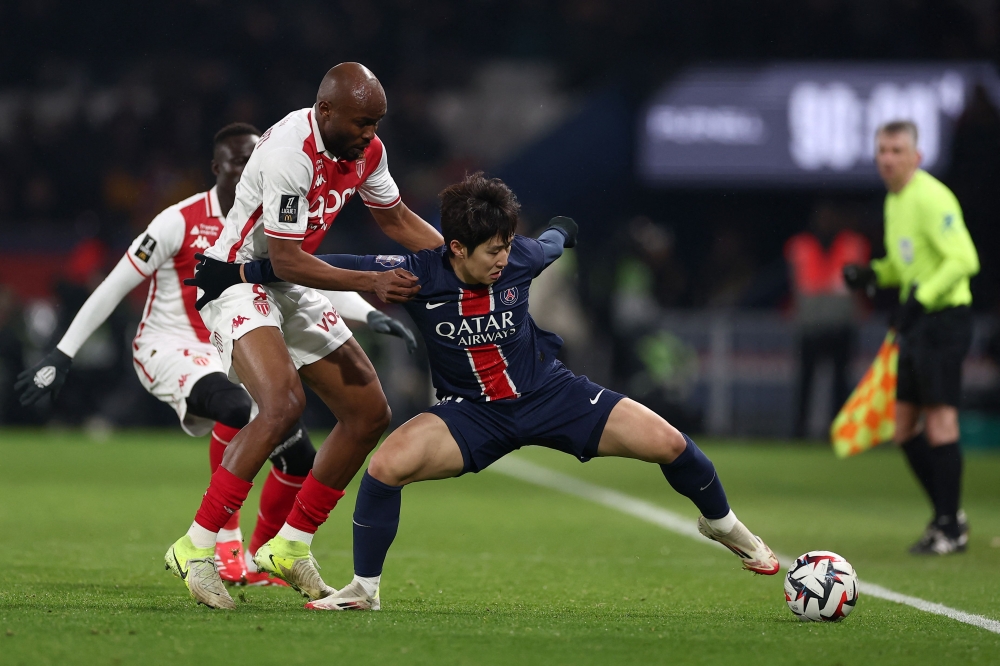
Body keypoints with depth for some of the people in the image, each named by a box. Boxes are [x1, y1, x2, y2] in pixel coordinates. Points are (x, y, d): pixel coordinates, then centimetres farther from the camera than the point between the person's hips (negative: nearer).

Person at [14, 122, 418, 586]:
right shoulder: (181, 222, -14)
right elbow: (113, 288, -10)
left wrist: (369, 314, -19)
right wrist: (61, 356, -10)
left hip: (228, 355, 7)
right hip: (169, 349, -6)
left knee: (300, 458, -4)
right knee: (238, 409, -37)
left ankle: (259, 561, 18)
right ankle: (225, 543, -26)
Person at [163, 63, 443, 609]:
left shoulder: (365, 150, -2)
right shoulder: (289, 153, -28)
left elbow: (396, 219, 16)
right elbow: (285, 260, -27)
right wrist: (370, 284, -31)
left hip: (293, 294, 9)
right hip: (238, 281, -9)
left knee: (369, 413, 4)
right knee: (284, 402, -31)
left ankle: (289, 548, 14)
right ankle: (195, 549, -26)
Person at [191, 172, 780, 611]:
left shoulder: (520, 259, -15)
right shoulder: (418, 276, -20)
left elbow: (552, 244, 11)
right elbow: (330, 268, -18)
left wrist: (563, 232, 35)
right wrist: (240, 273, -20)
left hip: (548, 394, 1)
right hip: (472, 414, -1)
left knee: (668, 443, -10)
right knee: (387, 465, -28)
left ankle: (722, 523, 23)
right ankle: (364, 590, -7)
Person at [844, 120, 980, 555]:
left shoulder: (930, 198, -15)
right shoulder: (894, 201, 14)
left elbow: (963, 259, -23)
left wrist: (922, 298, -29)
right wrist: (872, 275, 9)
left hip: (943, 319, -10)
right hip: (917, 324, 10)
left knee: (939, 420, -10)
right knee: (905, 428, 11)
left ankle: (950, 529, -6)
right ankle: (948, 514, 21)